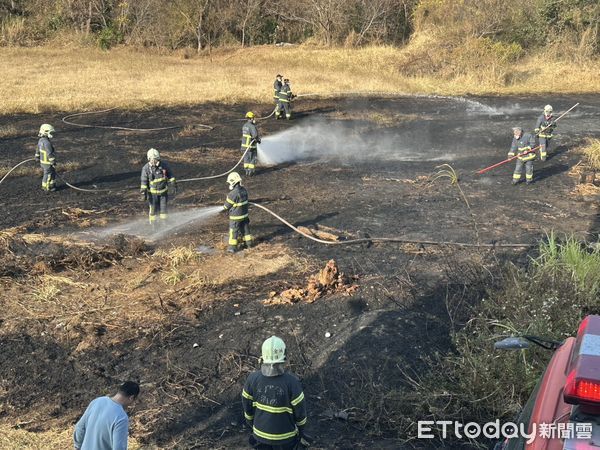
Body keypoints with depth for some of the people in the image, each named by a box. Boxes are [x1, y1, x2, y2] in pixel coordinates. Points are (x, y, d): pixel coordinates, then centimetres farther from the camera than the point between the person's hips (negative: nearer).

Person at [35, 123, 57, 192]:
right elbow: (50, 154, -26)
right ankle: (47, 188, 20)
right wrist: (53, 162, -19)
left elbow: (38, 150, 16)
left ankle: (52, 185, 30)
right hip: (47, 162, -9)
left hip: (43, 161, 9)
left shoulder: (41, 140, 4)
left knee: (53, 173, 20)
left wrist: (37, 158, 28)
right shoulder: (47, 143, -27)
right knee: (48, 174, 7)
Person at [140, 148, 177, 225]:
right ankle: (153, 225, 18)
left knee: (163, 208, 9)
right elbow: (144, 182, -10)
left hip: (163, 191, 3)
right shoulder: (146, 168, -14)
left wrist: (174, 185, 5)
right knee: (153, 209, 3)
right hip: (153, 192, -3)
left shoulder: (163, 165, -7)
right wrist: (143, 193, -13)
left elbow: (170, 175, 6)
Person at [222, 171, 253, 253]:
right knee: (245, 228, 20)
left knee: (233, 231, 5)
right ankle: (248, 243, 32)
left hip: (236, 216, -7)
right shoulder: (244, 190, -2)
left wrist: (224, 208, 10)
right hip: (244, 214, 7)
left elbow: (227, 205, -14)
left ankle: (233, 247, 12)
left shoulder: (233, 193, -26)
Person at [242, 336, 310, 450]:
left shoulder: (253, 379, -22)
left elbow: (247, 405, -6)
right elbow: (300, 409, -16)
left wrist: (251, 423, 14)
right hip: (285, 435, -2)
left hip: (261, 433, 2)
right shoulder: (291, 382, -30)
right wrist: (301, 427, 5)